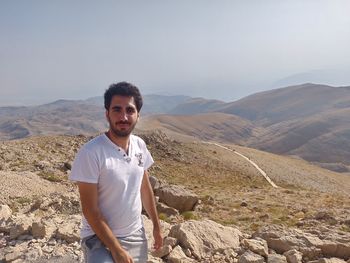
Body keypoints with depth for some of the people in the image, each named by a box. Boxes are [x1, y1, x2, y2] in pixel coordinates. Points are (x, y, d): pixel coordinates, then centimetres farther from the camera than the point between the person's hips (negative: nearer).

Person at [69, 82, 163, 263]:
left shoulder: (140, 145, -4)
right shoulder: (91, 152, -23)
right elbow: (90, 210, -19)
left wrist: (156, 225, 13)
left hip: (136, 235, 6)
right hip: (100, 237, -5)